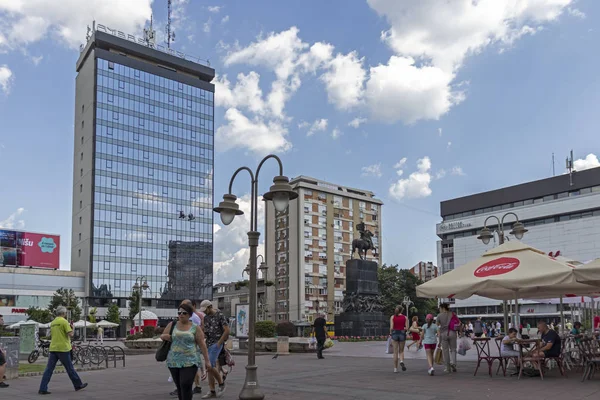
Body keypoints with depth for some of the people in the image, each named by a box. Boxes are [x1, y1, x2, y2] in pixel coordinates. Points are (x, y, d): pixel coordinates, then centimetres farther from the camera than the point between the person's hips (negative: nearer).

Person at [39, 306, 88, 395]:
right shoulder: (64, 321, -11)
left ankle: (43, 389, -3)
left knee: (49, 369, 3)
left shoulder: (52, 322, 13)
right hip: (63, 348, -6)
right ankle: (78, 385, 18)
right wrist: (72, 328, 4)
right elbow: (70, 334, -16)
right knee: (70, 368, 5)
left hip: (53, 348, 6)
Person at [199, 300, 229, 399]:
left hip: (216, 344, -7)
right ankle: (212, 391, 11)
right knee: (209, 368, 5)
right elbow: (204, 331, 19)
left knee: (210, 366, -15)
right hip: (208, 344, 7)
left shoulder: (220, 315, -10)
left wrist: (219, 343, -14)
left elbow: (227, 330, -14)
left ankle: (221, 383, 6)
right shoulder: (206, 317, 11)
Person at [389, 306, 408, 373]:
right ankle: (402, 361, -15)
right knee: (401, 351, 15)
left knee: (395, 352, 7)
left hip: (395, 334, 0)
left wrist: (391, 333, 7)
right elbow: (407, 328, -4)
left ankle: (395, 368, 9)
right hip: (402, 334, 0)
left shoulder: (392, 317, -2)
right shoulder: (405, 318, -1)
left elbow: (391, 327, -9)